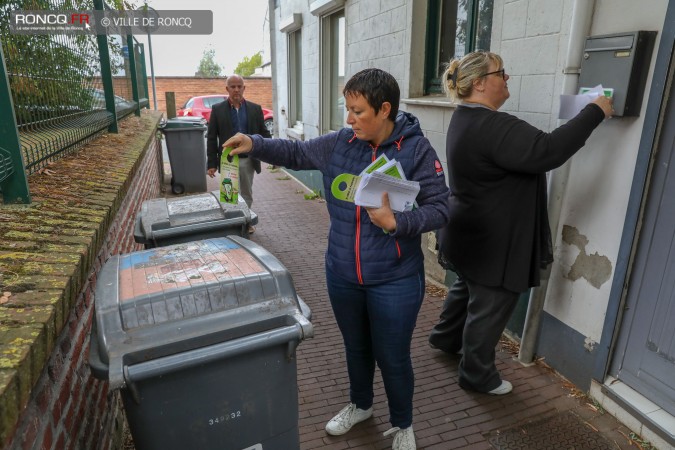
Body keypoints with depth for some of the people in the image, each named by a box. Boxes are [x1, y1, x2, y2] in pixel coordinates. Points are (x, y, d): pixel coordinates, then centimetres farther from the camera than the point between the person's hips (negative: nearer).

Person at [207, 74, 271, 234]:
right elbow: (211, 138, -1)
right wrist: (211, 163, -5)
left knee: (247, 194, 15)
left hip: (248, 160, 2)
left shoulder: (255, 108, 3)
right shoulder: (217, 109, -1)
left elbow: (264, 133, 4)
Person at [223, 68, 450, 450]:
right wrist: (255, 145, -4)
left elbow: (440, 209, -15)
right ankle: (360, 405, 53)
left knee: (393, 357, 12)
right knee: (356, 347, 25)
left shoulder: (417, 150, -15)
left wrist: (395, 222, -29)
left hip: (394, 280, -4)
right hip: (342, 275, 5)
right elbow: (297, 153, 10)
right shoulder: (339, 143, -2)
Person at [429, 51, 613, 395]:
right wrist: (594, 112, -21)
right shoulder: (491, 127, -27)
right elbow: (546, 151, -31)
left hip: (474, 235, 11)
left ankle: (445, 338, 49)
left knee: (467, 288, 28)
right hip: (491, 241, -11)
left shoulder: (468, 119, 8)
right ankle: (477, 374, 26)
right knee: (490, 307, 7)